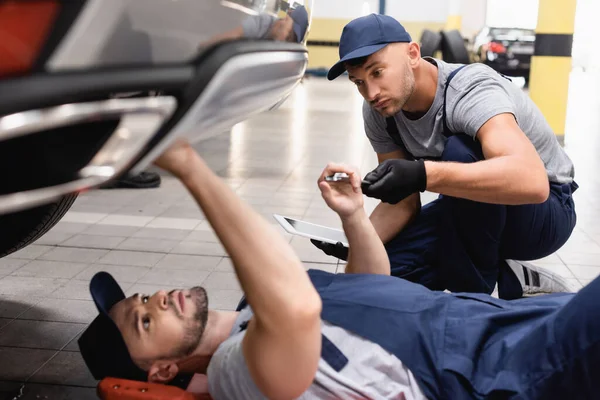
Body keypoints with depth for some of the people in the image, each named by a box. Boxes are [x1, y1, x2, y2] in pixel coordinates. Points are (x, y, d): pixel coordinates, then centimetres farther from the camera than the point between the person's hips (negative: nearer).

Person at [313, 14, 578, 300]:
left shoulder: (470, 91, -31)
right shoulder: (378, 112, -10)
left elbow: (532, 180, -48)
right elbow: (403, 202, -5)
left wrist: (423, 174, -57)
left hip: (545, 210, -6)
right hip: (471, 213, 6)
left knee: (459, 151, -34)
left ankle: (476, 285, -14)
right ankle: (503, 277, 5)